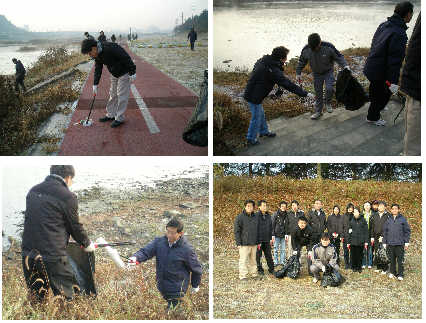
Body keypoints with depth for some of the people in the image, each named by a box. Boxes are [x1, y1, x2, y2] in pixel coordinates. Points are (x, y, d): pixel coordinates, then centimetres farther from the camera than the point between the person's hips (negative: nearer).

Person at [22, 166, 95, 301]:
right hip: (53, 257, -6)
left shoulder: (33, 191, 9)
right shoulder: (68, 197, -10)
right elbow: (75, 227, 1)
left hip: (28, 255, 6)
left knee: (36, 300, 17)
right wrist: (87, 244, 21)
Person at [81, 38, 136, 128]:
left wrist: (132, 72, -25)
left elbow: (126, 58, -28)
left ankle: (119, 119, 2)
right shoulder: (97, 55, -3)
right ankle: (110, 115, 25)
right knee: (113, 95, 13)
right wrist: (95, 84, 5)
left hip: (124, 74, -8)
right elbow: (98, 70, 7)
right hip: (114, 74, 8)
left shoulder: (110, 48, -31)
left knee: (121, 96, -5)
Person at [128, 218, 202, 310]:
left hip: (177, 291, -5)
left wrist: (195, 285, 12)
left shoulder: (187, 249, -15)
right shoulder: (159, 242, -5)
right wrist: (136, 258, -41)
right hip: (162, 288, 5)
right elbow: (146, 251, -18)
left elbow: (196, 269, -1)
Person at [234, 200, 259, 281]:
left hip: (254, 243, 5)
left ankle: (254, 274, 21)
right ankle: (243, 276, 1)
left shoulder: (256, 217, 11)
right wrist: (238, 243, -12)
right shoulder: (240, 217, -6)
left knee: (253, 260, 11)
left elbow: (258, 230, 17)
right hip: (244, 244, -5)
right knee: (244, 260, -4)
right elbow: (236, 231, -7)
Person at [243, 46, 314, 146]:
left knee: (261, 114, 25)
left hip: (249, 92, 9)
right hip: (254, 96, -9)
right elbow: (288, 84, -25)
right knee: (256, 117, 7)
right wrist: (304, 93, -19)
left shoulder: (262, 60, 1)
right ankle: (251, 139, 21)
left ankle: (264, 131, 43)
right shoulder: (274, 71, -25)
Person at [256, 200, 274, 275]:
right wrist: (257, 241, -14)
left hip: (267, 240, 5)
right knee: (258, 255, 5)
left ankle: (271, 269, 18)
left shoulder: (268, 216, 8)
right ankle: (260, 269, 15)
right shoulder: (256, 216, -11)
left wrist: (271, 238, 11)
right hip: (259, 240, -5)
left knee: (269, 255, 10)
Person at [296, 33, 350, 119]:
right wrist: (298, 73, 4)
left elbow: (339, 57, -13)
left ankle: (328, 103, 9)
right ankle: (318, 111, 24)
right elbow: (301, 62, 1)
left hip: (328, 72, -2)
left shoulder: (328, 47, -24)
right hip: (317, 74, 2)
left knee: (329, 88, -21)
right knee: (318, 93, 7)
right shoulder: (306, 50, -17)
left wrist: (345, 65, -27)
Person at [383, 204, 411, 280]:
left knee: (400, 260, 1)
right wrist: (384, 242, 8)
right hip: (390, 243, 2)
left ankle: (400, 274, 10)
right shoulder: (388, 220, 6)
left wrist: (407, 242, -2)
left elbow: (407, 231, 1)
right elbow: (385, 232, 10)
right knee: (392, 259, 10)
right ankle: (392, 272, 23)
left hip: (400, 243, -2)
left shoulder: (403, 219, -1)